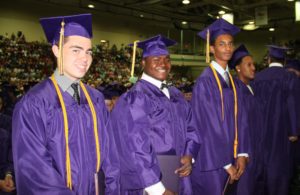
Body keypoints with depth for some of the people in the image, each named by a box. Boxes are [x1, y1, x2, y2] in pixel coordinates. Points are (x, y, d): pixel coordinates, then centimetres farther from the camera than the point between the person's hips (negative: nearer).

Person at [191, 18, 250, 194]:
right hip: (211, 159, -7)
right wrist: (226, 163, -15)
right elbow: (208, 125, -17)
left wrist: (241, 154, -3)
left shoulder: (233, 81, 9)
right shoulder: (205, 81, -14)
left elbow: (240, 118, 7)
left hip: (230, 156, 7)